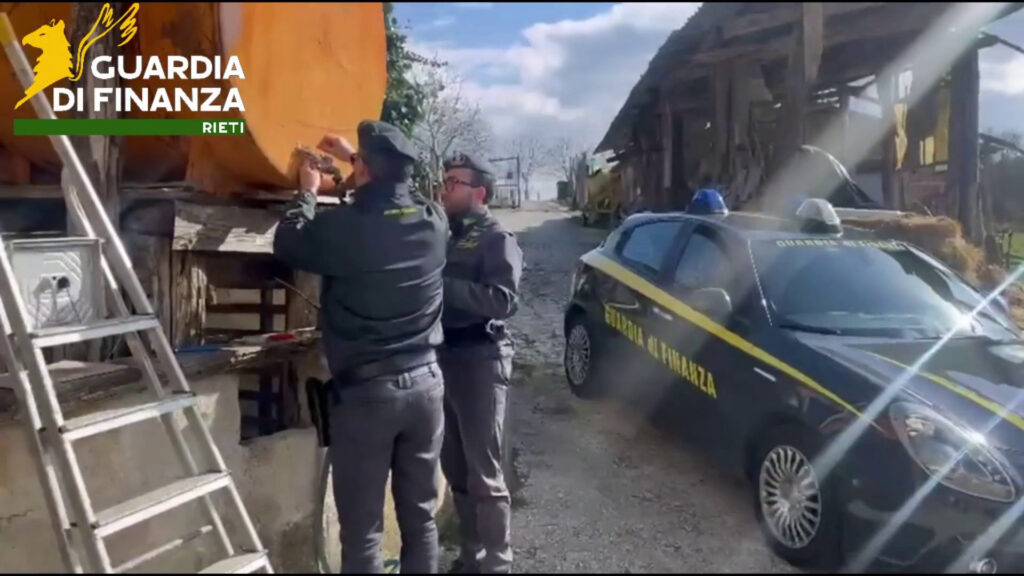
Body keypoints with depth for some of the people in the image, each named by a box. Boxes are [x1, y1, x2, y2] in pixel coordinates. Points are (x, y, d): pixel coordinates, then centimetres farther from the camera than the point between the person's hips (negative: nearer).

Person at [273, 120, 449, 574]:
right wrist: (353, 157, 33)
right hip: (425, 383, 5)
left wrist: (308, 193, 20)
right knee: (420, 517, 15)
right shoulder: (433, 222, 0)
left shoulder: (345, 227, -15)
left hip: (364, 392, -5)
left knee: (362, 531, 6)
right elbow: (396, 194, 23)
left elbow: (288, 245, 5)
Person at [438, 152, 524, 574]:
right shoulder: (445, 236, 16)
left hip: (480, 361, -7)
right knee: (456, 470, 13)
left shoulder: (497, 239, -5)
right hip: (444, 359, 7)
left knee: (483, 473, -1)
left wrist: (443, 285, -22)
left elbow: (504, 300, -20)